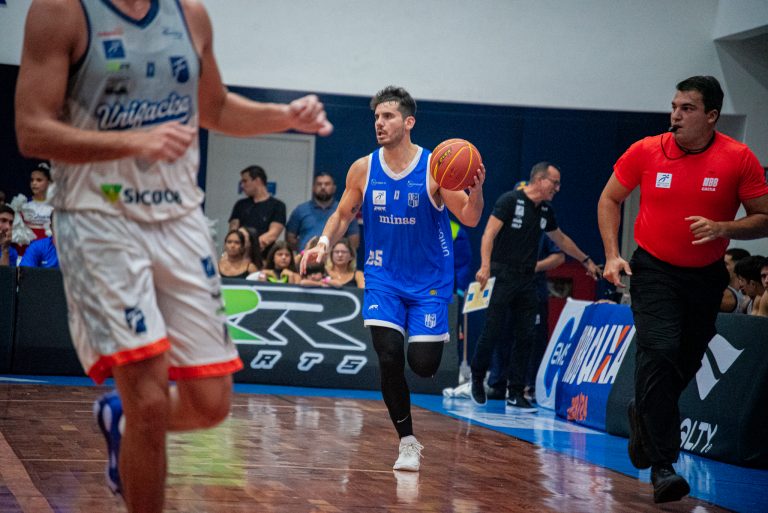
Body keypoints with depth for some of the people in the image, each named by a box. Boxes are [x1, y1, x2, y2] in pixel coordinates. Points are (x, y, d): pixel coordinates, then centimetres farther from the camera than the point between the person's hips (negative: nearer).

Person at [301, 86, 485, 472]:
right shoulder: (363, 169, -3)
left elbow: (470, 219, -12)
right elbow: (343, 215, 9)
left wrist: (476, 190, -32)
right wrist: (325, 243, -10)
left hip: (429, 280, -2)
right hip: (383, 277, 2)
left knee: (423, 364, -8)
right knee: (389, 357, -13)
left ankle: (435, 335, 32)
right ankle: (408, 442, 3)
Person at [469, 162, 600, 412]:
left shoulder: (545, 211, 14)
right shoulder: (510, 201, -7)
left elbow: (561, 239, 30)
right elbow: (489, 234, -14)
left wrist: (586, 260, 35)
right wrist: (485, 266, -26)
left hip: (527, 279, 6)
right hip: (503, 276, -6)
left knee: (526, 337, 1)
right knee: (493, 332, -6)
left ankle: (515, 395, 6)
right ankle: (477, 379, 17)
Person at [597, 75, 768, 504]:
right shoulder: (645, 152, -7)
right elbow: (610, 199, 8)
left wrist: (722, 228, -22)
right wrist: (613, 255, -2)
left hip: (706, 276, 2)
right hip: (654, 271, -2)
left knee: (687, 361, 12)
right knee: (660, 350, -20)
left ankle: (643, 416, 45)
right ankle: (663, 465, -20)